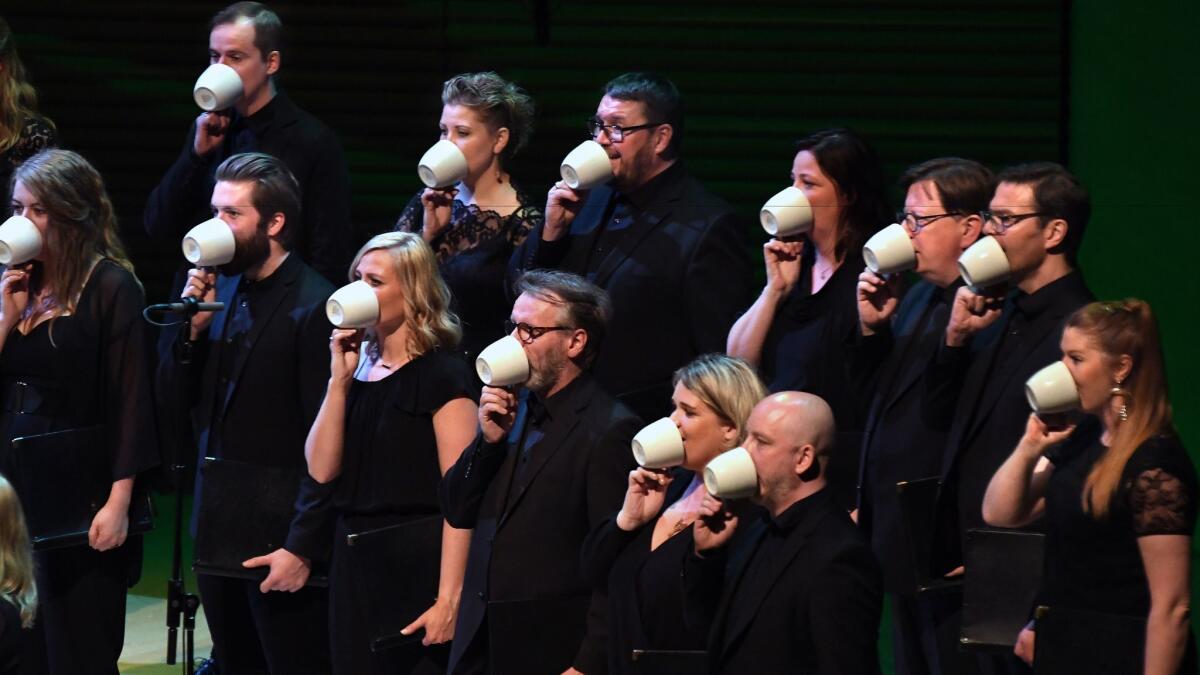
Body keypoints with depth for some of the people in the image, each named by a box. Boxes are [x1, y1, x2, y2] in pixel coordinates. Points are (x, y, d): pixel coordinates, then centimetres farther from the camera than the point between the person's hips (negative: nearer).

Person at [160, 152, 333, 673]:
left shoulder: (313, 305, -15)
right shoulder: (219, 288, 9)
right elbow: (175, 396, 8)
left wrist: (303, 547, -18)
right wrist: (193, 328, -9)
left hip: (280, 533, -8)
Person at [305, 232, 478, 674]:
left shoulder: (443, 377, -10)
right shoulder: (359, 368, 11)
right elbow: (321, 469, 3)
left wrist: (449, 598, -21)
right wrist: (339, 379, -6)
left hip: (417, 568, -7)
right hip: (353, 565, 7)